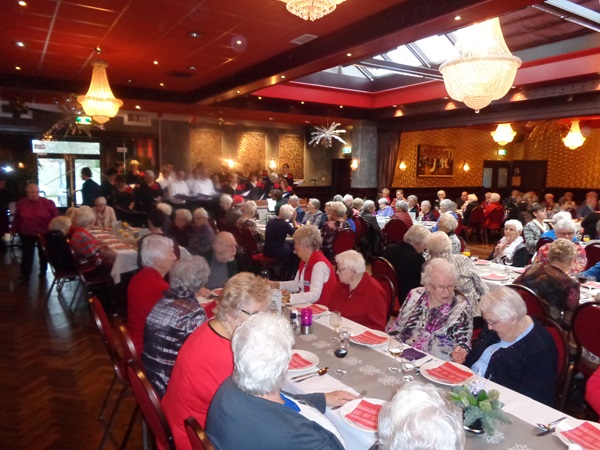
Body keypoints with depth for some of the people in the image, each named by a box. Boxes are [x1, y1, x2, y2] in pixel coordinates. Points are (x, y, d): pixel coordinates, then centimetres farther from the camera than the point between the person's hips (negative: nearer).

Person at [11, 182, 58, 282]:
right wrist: (14, 229, 9)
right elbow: (17, 218, 6)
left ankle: (43, 271, 36)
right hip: (27, 234, 1)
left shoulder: (48, 203, -12)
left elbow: (55, 217, -7)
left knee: (43, 254, 16)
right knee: (27, 254, 4)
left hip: (44, 233, -1)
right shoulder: (21, 203, -4)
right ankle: (24, 275, 11)